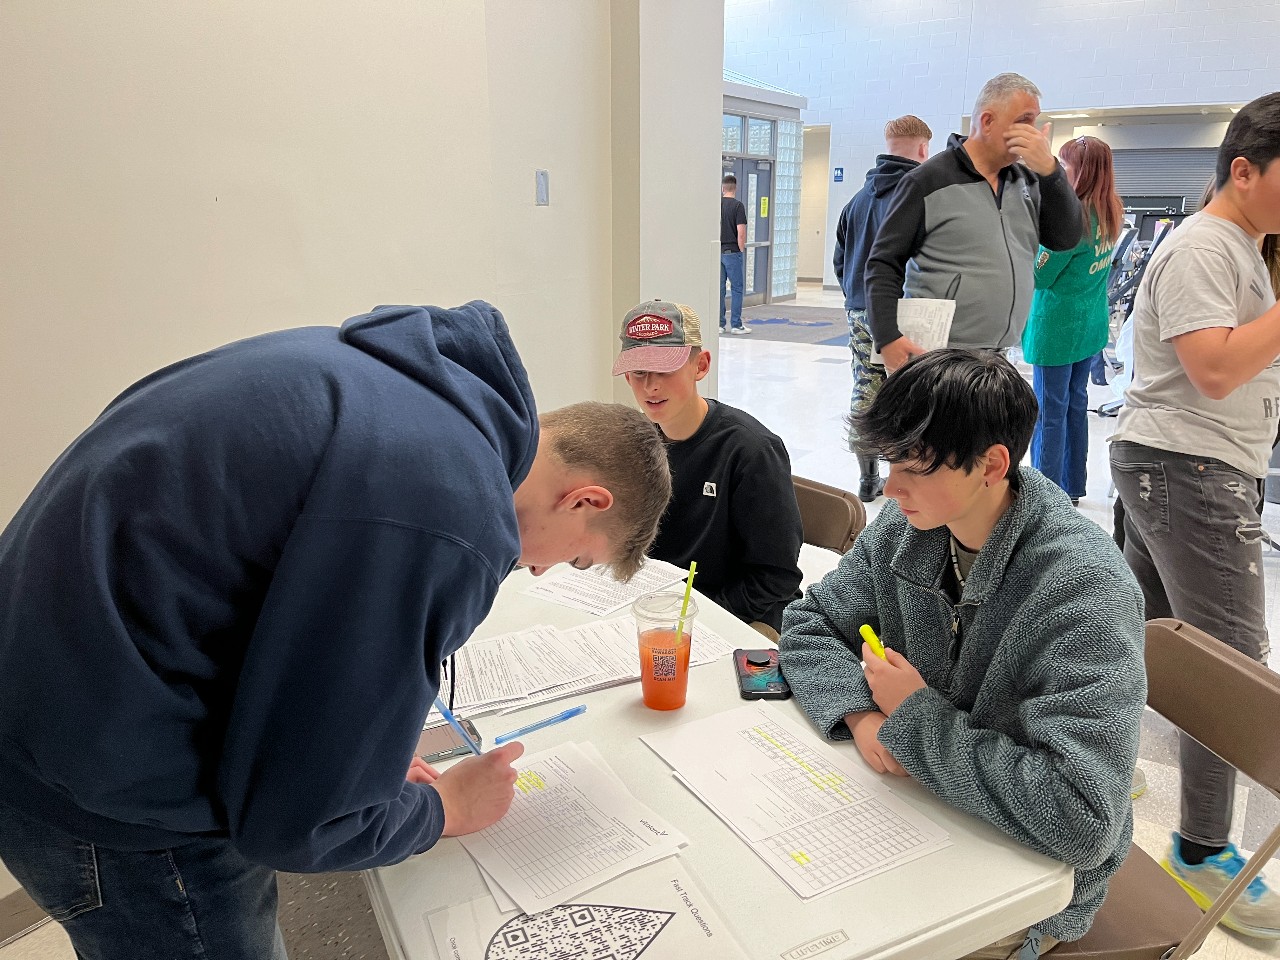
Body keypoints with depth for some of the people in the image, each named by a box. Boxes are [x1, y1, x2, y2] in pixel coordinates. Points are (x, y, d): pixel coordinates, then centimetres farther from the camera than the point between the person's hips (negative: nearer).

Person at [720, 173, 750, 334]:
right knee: (737, 288, 1)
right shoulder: (737, 205, -10)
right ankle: (736, 325, 0)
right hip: (732, 252, -5)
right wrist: (742, 249, -2)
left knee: (719, 288, 7)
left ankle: (719, 324, 7)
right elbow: (741, 232, -15)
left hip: (716, 252, 5)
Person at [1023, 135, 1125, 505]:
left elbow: (1039, 275, -17)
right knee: (1076, 402, 16)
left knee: (1051, 411, -1)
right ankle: (1072, 488, 26)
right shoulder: (1111, 213, 6)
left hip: (1057, 326, -9)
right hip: (1091, 325, 9)